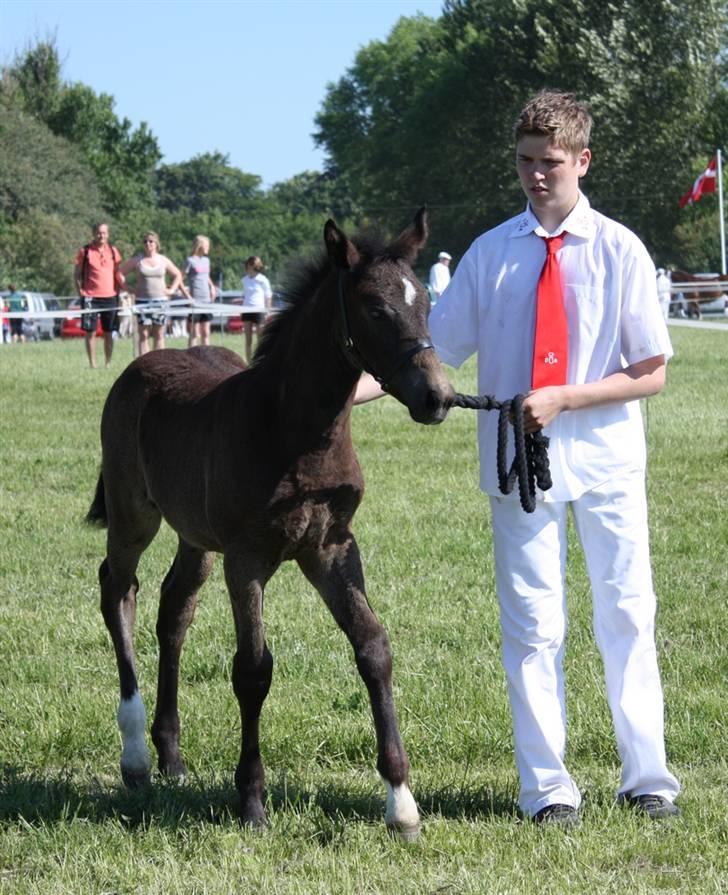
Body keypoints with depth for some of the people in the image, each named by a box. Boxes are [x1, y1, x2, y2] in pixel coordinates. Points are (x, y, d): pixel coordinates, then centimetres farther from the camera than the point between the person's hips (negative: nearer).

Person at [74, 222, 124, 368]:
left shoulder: (113, 251, 9)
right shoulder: (85, 251, 0)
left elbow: (118, 273, 15)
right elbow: (77, 274, 3)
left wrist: (124, 287, 4)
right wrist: (81, 292, -5)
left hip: (110, 296, 3)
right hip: (91, 297, -3)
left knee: (109, 333, 6)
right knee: (90, 331, -2)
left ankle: (108, 363, 14)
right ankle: (92, 364, 4)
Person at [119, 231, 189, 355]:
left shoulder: (163, 261, 7)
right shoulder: (137, 260, 1)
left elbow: (177, 275, 19)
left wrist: (172, 289, 7)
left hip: (160, 301, 2)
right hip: (143, 301, -2)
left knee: (159, 335, 5)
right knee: (144, 335, -4)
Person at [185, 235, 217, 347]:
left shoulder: (206, 260, 12)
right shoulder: (191, 261, -7)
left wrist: (212, 286, 8)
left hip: (206, 300, 7)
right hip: (195, 301, -7)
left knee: (205, 333, 9)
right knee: (194, 334, -4)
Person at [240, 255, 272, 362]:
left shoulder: (262, 280, -4)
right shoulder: (245, 280, 10)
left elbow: (268, 297, -1)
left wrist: (267, 312, -5)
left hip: (259, 310, -5)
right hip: (247, 310, 5)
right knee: (248, 340, 4)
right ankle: (249, 364, 8)